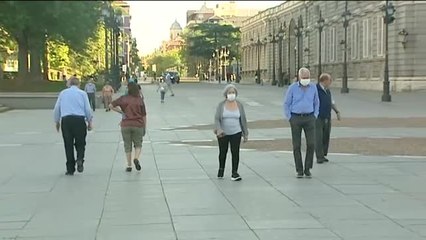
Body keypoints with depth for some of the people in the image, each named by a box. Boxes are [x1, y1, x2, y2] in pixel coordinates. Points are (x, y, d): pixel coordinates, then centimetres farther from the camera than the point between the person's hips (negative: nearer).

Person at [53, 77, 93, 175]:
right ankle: (80, 159, -19)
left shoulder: (63, 93, 13)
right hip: (79, 119, -1)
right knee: (80, 143, 9)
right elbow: (88, 109, 3)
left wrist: (57, 122, 23)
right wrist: (89, 122, 13)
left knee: (68, 144, 7)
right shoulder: (82, 93, 7)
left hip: (65, 120, 2)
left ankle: (70, 169, 7)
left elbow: (56, 109, 13)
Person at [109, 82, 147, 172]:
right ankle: (136, 158, -13)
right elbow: (144, 116, 1)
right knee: (138, 144, 14)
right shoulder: (140, 100, -1)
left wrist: (121, 112, 3)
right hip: (138, 125, 0)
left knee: (127, 145, 10)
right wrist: (144, 128, 9)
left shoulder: (123, 99, -3)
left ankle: (129, 165, 9)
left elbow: (111, 105, -5)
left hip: (126, 125, 0)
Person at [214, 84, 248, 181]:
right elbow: (217, 119, -10)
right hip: (223, 134, 0)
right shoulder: (221, 105, -5)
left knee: (235, 152, -4)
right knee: (223, 152, 13)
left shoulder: (239, 105, 0)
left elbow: (243, 120, 4)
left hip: (236, 133, 0)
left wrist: (245, 134, 4)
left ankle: (234, 173, 1)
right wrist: (218, 130, -27)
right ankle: (221, 168, 35)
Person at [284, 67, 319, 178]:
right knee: (296, 145, 0)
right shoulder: (293, 87, -6)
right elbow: (286, 104, 1)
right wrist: (290, 119, -5)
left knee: (311, 144, -8)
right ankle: (299, 170, 11)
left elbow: (316, 103, 14)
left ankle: (307, 169, 6)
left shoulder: (313, 87, 2)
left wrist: (314, 117, 5)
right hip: (296, 118, -2)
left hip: (309, 118, 2)